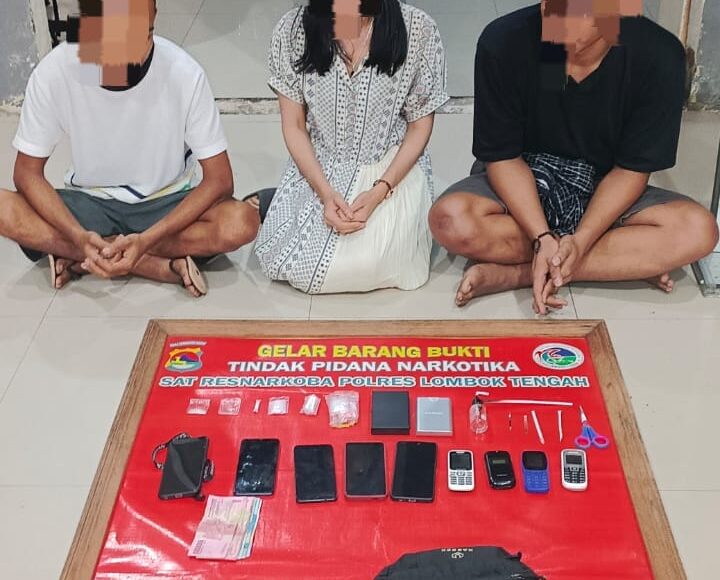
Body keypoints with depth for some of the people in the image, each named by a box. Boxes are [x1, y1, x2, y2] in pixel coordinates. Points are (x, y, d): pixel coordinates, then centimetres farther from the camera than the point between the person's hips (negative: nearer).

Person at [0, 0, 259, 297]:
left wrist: (146, 240, -30)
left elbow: (219, 180, -18)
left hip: (167, 202, -1)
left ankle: (78, 258, -18)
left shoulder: (184, 73, -23)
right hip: (91, 202, 1)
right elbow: (28, 173, -10)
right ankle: (167, 266, -21)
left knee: (241, 223, -31)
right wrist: (80, 237, -28)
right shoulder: (53, 73, -19)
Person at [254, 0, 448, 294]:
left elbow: (420, 127, -5)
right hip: (318, 167, 1)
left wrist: (379, 191, -18)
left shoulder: (417, 29, -14)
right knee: (295, 265, -16)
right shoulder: (292, 30, -10)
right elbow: (294, 126, -4)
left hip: (393, 168, -1)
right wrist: (325, 193, -18)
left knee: (369, 265, -23)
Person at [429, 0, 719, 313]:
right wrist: (543, 239, -27)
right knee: (452, 221, -32)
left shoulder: (659, 56, -19)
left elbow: (631, 170, -12)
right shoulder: (503, 43, -21)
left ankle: (512, 274, -22)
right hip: (518, 188, -1)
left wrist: (580, 241, -26)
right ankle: (630, 262, -17)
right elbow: (503, 158, -14)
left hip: (602, 193, 1)